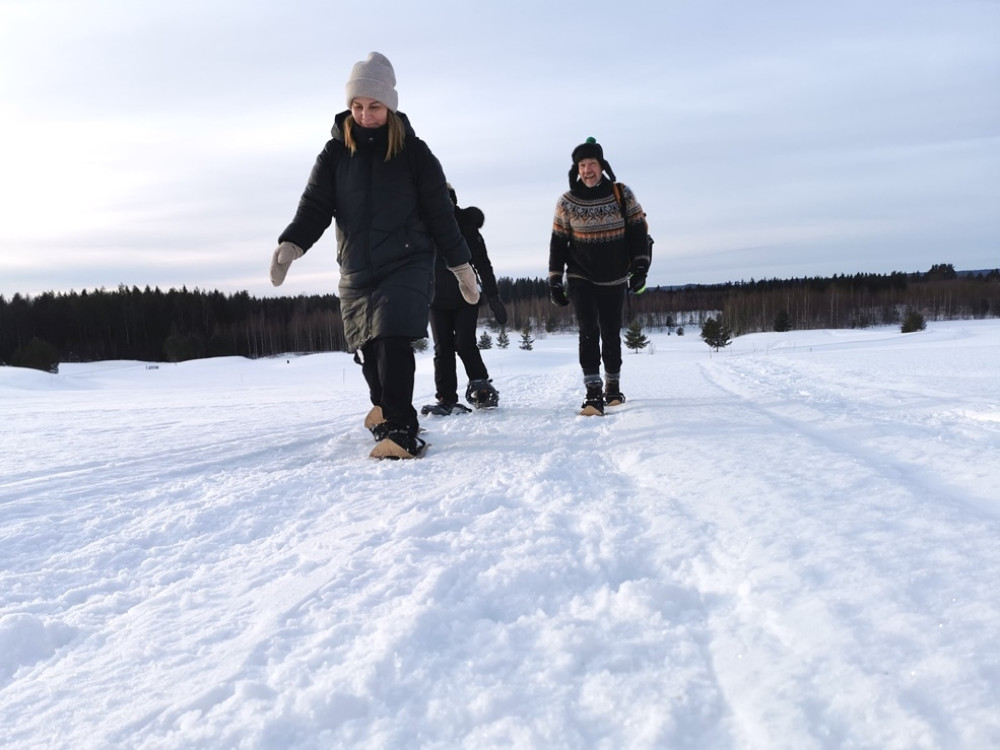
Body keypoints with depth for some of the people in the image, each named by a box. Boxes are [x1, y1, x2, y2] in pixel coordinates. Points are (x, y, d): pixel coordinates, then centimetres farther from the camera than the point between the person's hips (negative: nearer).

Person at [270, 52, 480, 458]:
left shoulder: (413, 151, 0)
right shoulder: (335, 153, 6)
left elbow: (440, 213, 2)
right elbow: (315, 206, 1)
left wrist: (462, 268, 3)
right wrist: (290, 245, -17)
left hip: (407, 264, -3)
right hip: (356, 271, 4)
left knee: (393, 341, -20)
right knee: (368, 351, 8)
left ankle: (400, 430, -20)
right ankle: (386, 410, 29)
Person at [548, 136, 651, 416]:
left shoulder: (622, 195, -4)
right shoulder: (567, 202, -4)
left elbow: (638, 232, 1)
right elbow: (558, 242, 2)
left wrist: (640, 267, -9)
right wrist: (555, 281, 0)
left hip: (614, 281, 1)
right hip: (580, 279, -1)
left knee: (611, 335, 9)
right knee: (589, 332, -13)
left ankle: (613, 387, 28)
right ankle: (593, 394, -14)